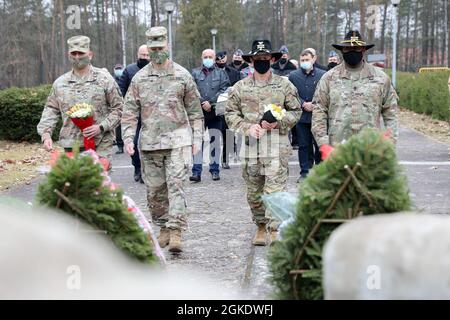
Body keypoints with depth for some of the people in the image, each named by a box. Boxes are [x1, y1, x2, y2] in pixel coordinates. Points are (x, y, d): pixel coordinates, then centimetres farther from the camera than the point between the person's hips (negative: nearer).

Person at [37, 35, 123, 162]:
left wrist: (101, 127, -10)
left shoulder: (105, 79, 2)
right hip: (71, 147, 3)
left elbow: (118, 108, 3)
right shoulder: (60, 83, 12)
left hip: (100, 146, -3)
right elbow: (51, 110, 15)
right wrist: (46, 134, 0)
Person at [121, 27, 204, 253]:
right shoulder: (139, 78, 7)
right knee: (155, 189, 7)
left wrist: (197, 137, 3)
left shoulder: (182, 75, 4)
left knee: (176, 184, -13)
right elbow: (130, 111, 7)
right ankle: (163, 227, 21)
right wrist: (128, 138, -4)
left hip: (178, 139, -2)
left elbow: (195, 109, 8)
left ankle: (176, 230, -15)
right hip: (149, 141, 3)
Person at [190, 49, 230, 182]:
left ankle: (215, 170, 12)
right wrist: (201, 104, -12)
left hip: (215, 112, 0)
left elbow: (224, 89, -2)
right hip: (199, 111, 0)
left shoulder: (221, 73, 10)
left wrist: (211, 102, -12)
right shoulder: (195, 73, 11)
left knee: (215, 141, 4)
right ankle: (196, 171, -4)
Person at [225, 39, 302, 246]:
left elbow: (296, 111, 9)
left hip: (277, 147, -2)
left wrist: (278, 122, -9)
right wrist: (247, 127, -8)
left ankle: (275, 230, -10)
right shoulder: (240, 87, 8)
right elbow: (230, 114, 9)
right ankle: (261, 227, 25)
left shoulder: (285, 85, 6)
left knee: (275, 190, -11)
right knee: (254, 192, 9)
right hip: (250, 148, 2)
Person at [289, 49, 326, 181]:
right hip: (302, 117, 1)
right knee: (304, 145, 6)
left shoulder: (323, 75, 1)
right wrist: (303, 104, -10)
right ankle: (305, 171, 12)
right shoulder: (293, 76, 6)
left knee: (319, 145, 3)